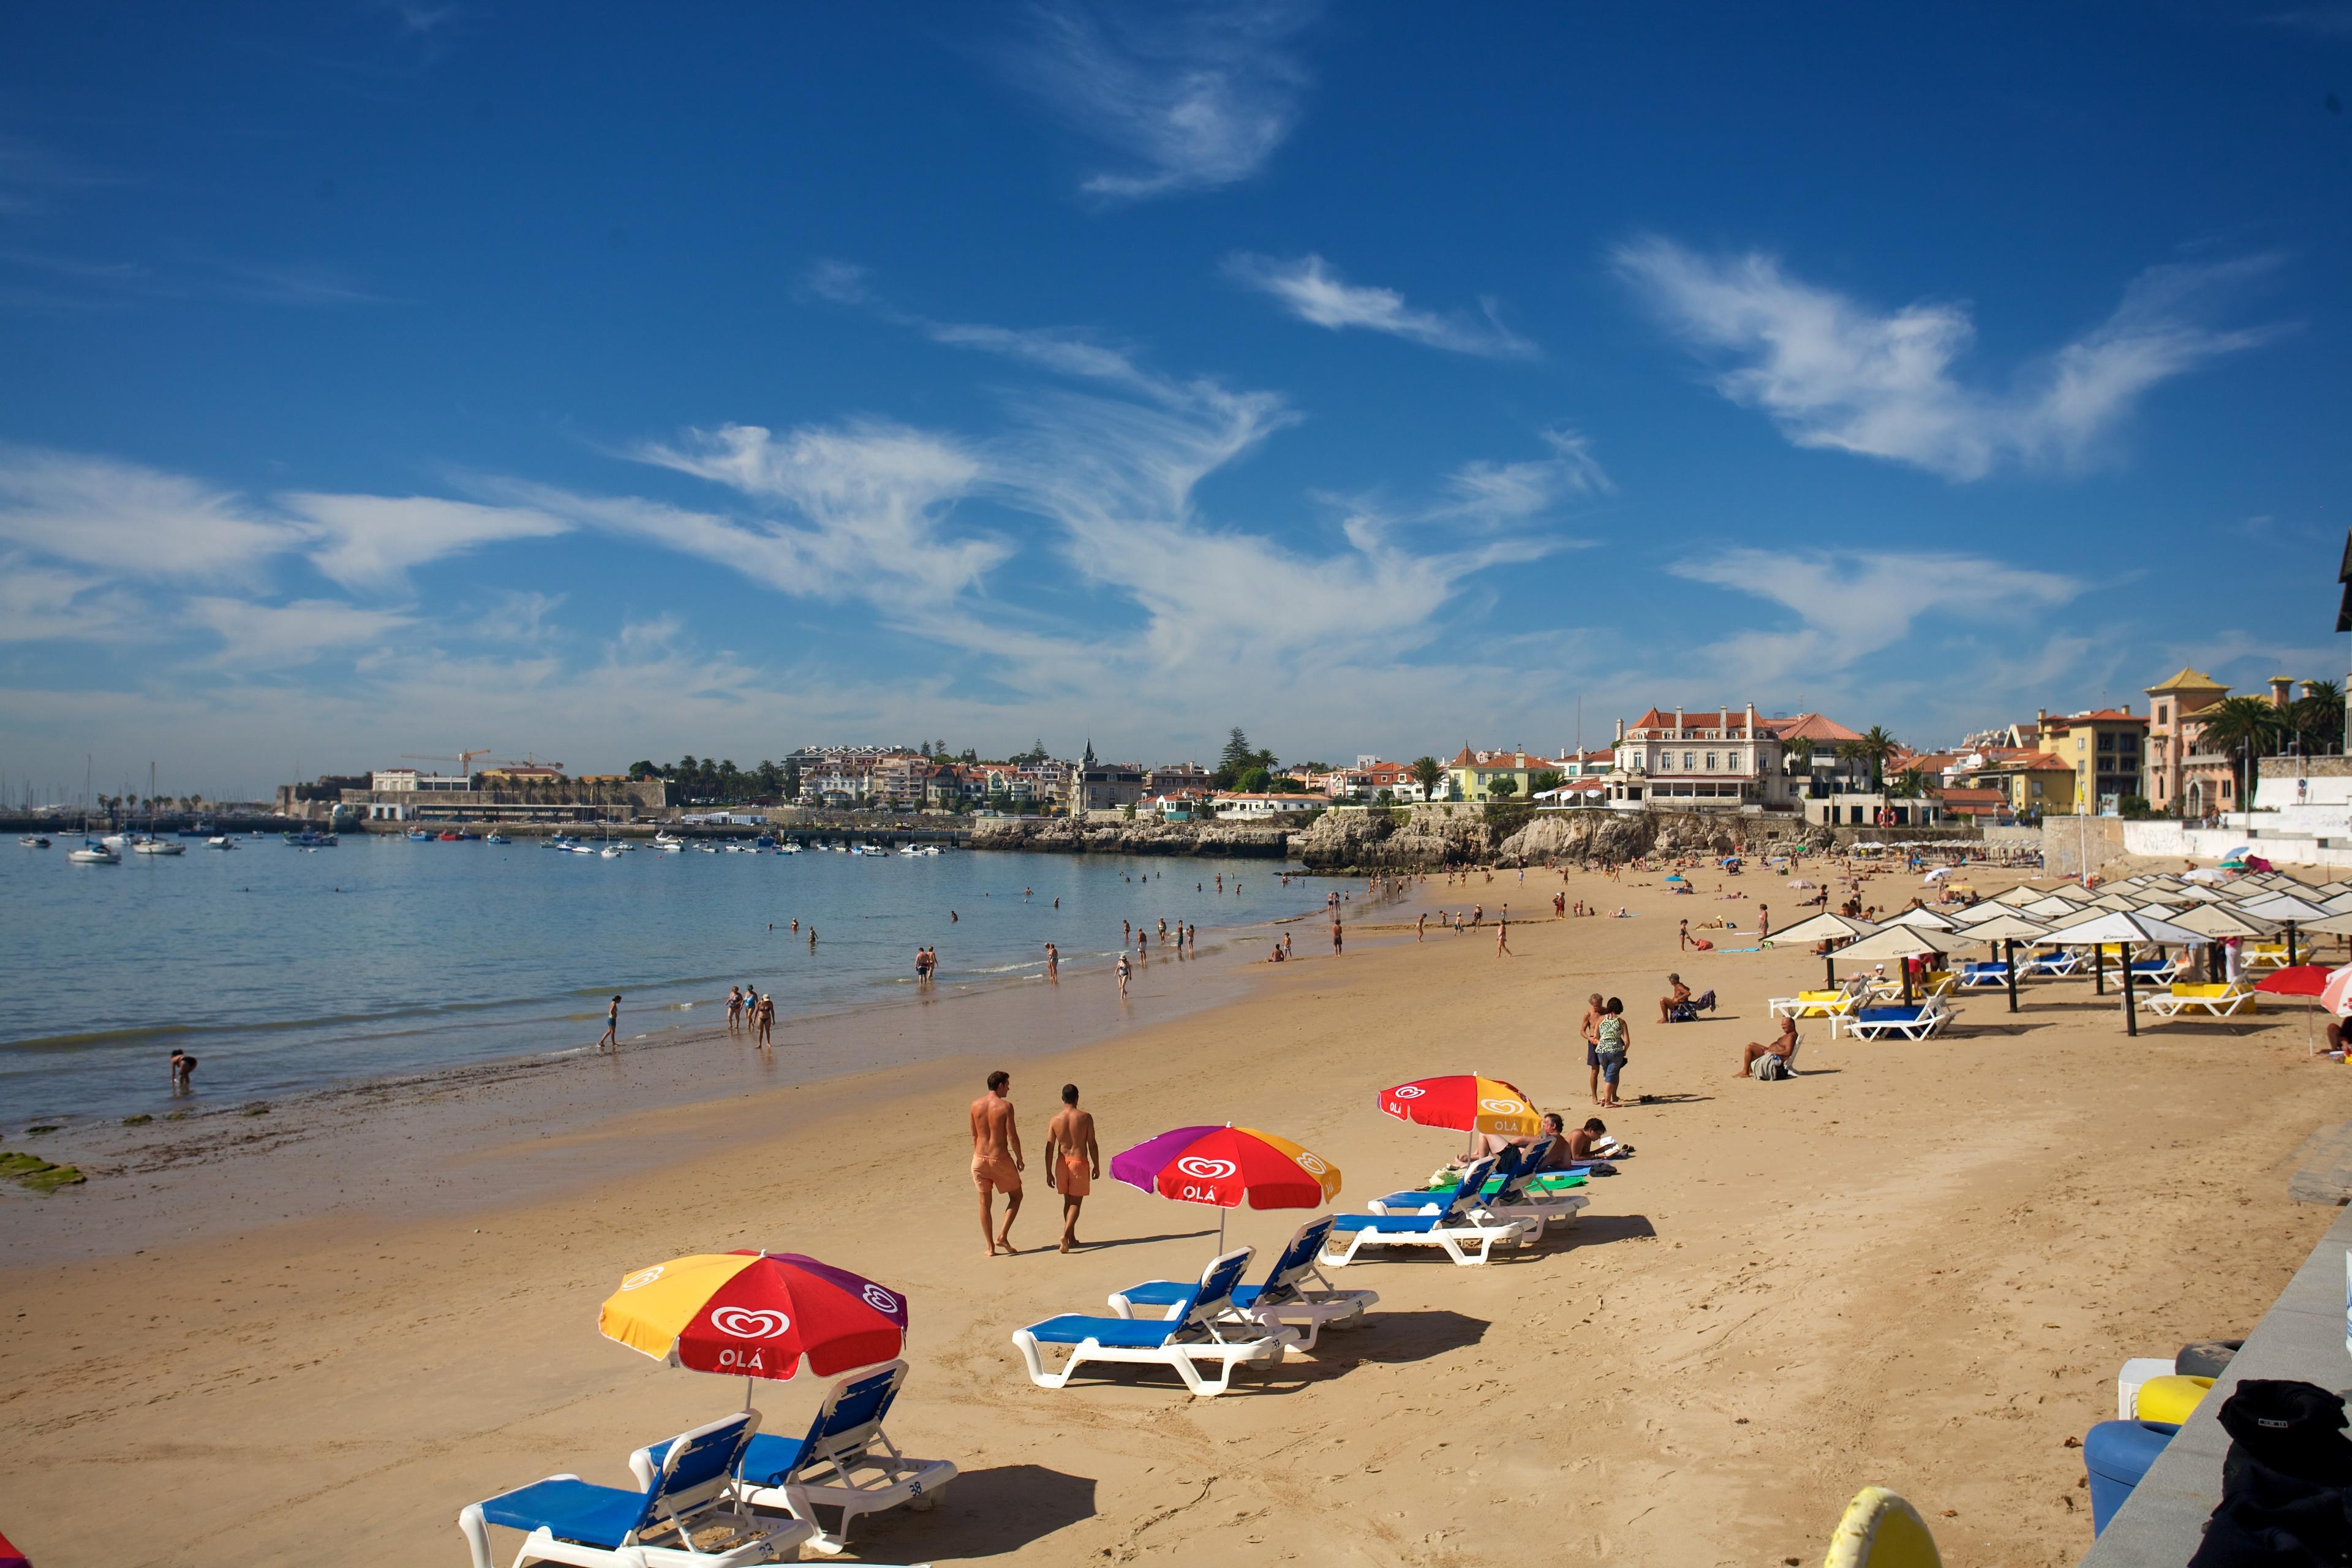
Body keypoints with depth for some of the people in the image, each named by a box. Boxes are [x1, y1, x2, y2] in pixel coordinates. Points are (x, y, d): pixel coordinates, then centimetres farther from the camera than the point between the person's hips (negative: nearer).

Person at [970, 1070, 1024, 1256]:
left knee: (985, 1203, 12)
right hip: (1000, 1158, -4)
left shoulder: (975, 1105, 2)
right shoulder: (1005, 1106, -12)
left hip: (980, 1158, 4)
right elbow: (1012, 1136, -12)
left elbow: (974, 1135, 10)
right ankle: (1002, 1236, 4)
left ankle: (990, 1247, 13)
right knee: (1016, 1196, 15)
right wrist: (1019, 1159, 0)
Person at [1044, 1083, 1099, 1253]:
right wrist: (1097, 1166, 4)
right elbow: (1092, 1144, -6)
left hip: (1062, 1163, 3)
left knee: (1068, 1201, 18)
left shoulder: (1055, 1120, -3)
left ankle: (1072, 1238, 25)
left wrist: (1049, 1172, 5)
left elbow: (1049, 1148, -2)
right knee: (1076, 1202, 3)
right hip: (1080, 1162, -3)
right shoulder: (1085, 1117, -8)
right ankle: (1066, 1234, -18)